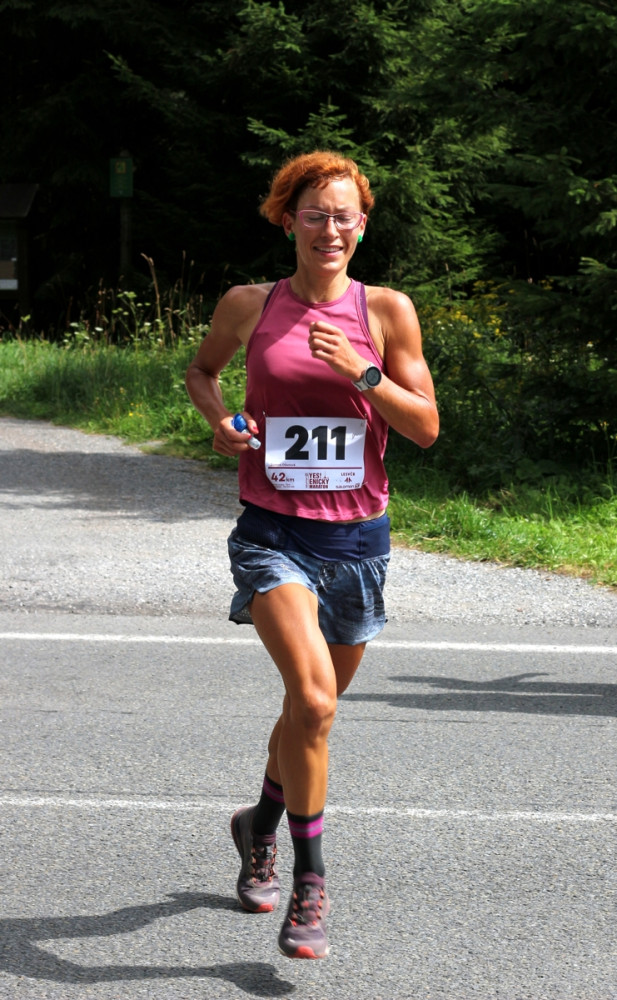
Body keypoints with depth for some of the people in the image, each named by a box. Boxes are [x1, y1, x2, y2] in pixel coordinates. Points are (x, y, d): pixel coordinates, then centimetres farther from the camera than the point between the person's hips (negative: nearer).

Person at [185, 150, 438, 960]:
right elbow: (201, 369, 20)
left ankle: (260, 825, 47)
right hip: (273, 531, -2)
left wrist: (362, 372, -16)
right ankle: (309, 883, -9)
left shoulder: (386, 310, -1)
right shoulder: (248, 305, 0)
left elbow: (426, 427, -2)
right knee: (312, 698, -22)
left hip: (356, 537, 2)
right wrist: (219, 420, -1)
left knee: (315, 708, 17)